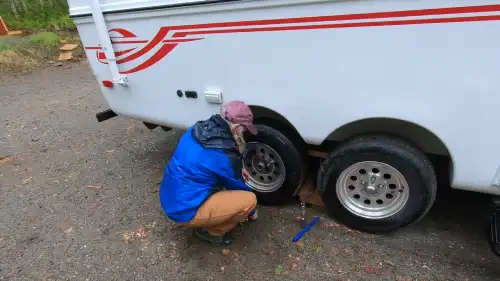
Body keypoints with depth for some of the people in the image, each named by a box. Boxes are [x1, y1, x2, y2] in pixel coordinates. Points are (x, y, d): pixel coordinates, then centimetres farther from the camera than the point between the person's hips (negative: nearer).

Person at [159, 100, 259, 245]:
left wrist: (237, 169, 15)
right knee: (249, 199, -11)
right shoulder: (225, 156, -24)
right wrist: (252, 211, 14)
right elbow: (238, 187, -5)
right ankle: (212, 232, 8)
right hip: (186, 210, -8)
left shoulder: (198, 129, -2)